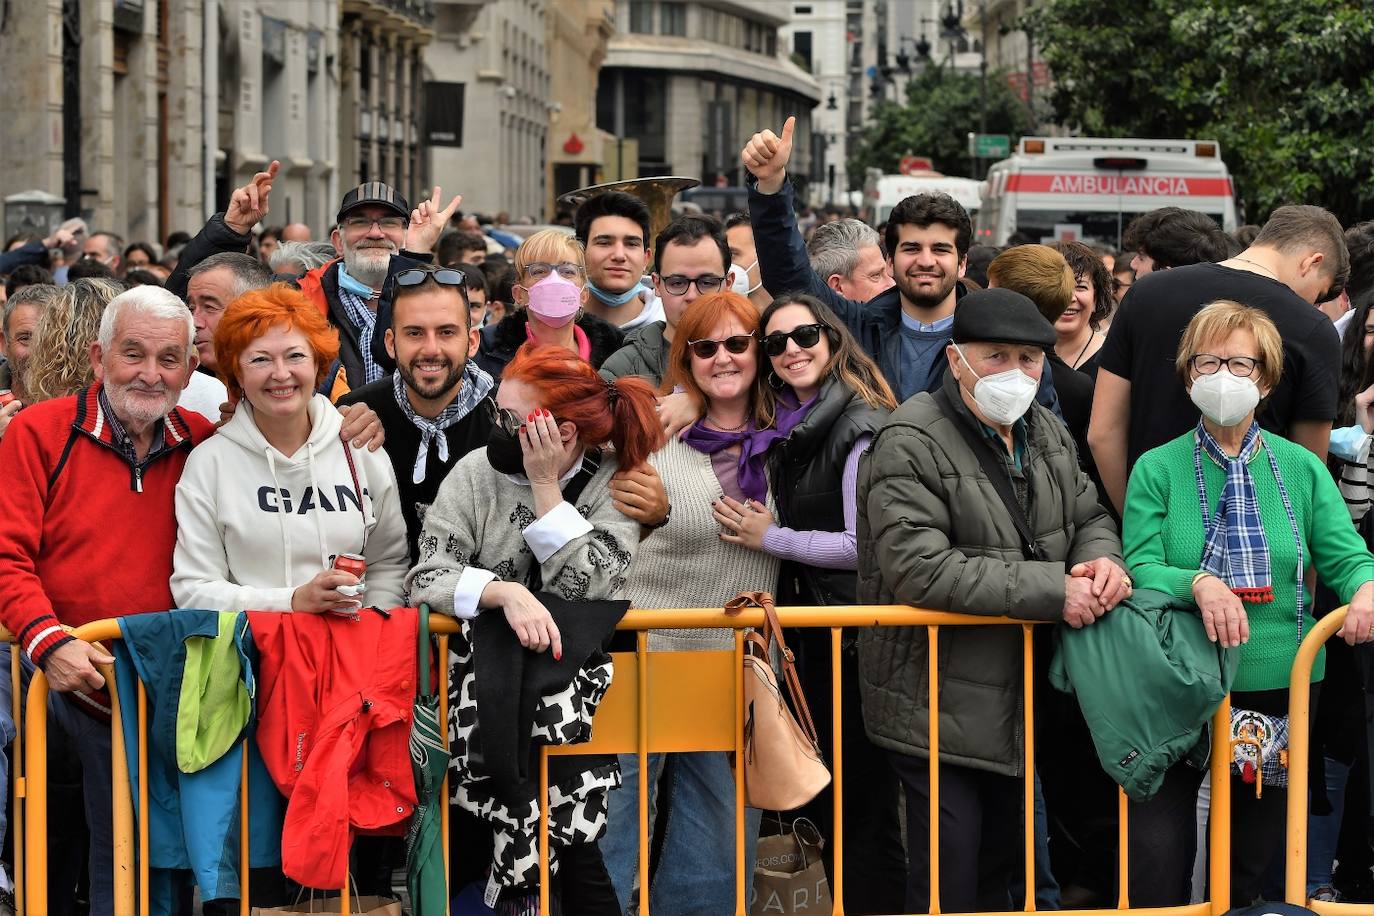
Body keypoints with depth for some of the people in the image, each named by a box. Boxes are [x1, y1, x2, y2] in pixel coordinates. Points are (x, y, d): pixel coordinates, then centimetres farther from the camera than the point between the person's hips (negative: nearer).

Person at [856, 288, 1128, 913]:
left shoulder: (1048, 434, 7)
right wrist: (1052, 589, -28)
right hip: (940, 710, -8)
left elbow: (1090, 518, 17)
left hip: (1020, 701, 8)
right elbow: (920, 569, -28)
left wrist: (1103, 558, -10)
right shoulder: (910, 445, -18)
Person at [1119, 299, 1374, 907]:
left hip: (1281, 682, 2)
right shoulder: (1157, 469, -1)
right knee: (1157, 857, -5)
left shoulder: (1301, 469, 4)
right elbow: (1139, 570, -10)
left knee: (1256, 857, 13)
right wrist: (1197, 583, -29)